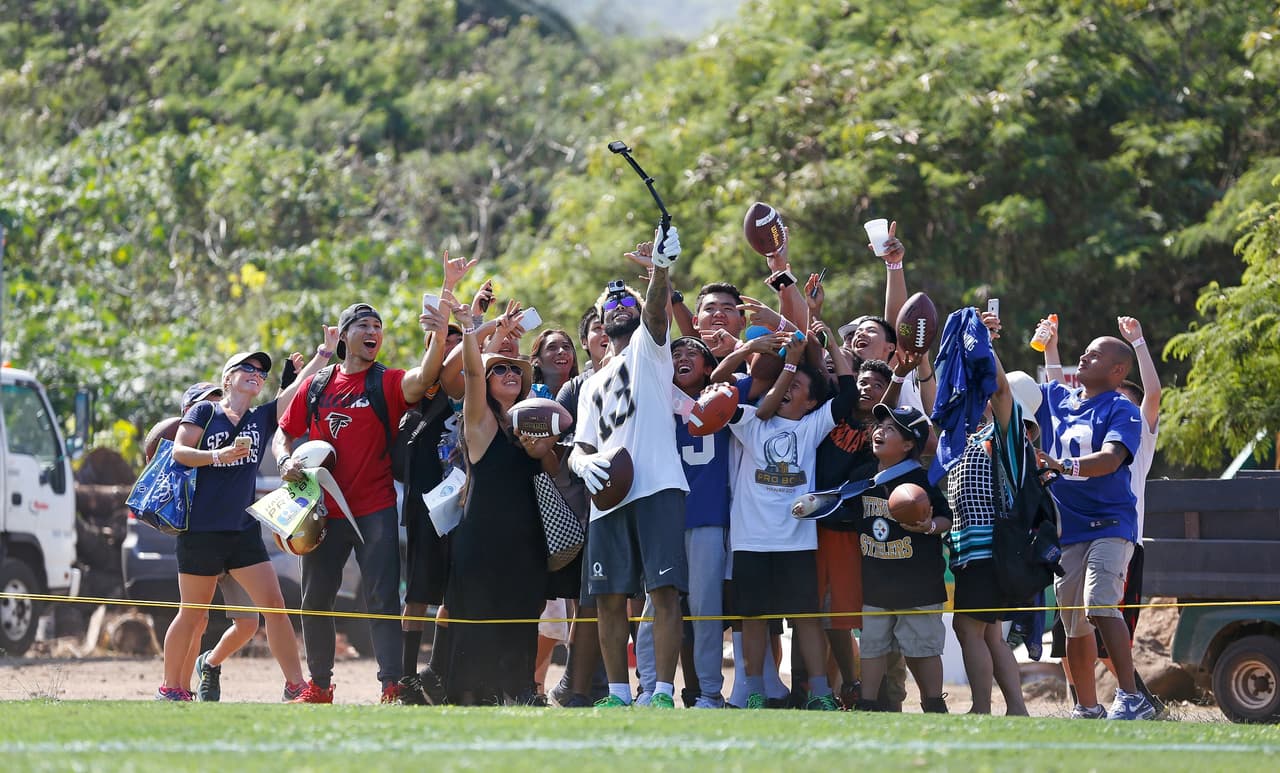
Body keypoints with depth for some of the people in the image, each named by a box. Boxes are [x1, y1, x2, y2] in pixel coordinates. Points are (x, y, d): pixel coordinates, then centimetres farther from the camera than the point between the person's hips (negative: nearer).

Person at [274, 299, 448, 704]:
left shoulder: (388, 383, -4)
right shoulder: (316, 385, 7)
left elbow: (422, 379, -26)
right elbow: (286, 431, 16)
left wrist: (438, 341, -44)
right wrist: (286, 461, -5)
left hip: (375, 512, -4)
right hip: (324, 511, 4)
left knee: (383, 600, -9)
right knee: (316, 599, 12)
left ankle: (392, 686, -10)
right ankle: (319, 685, 25)